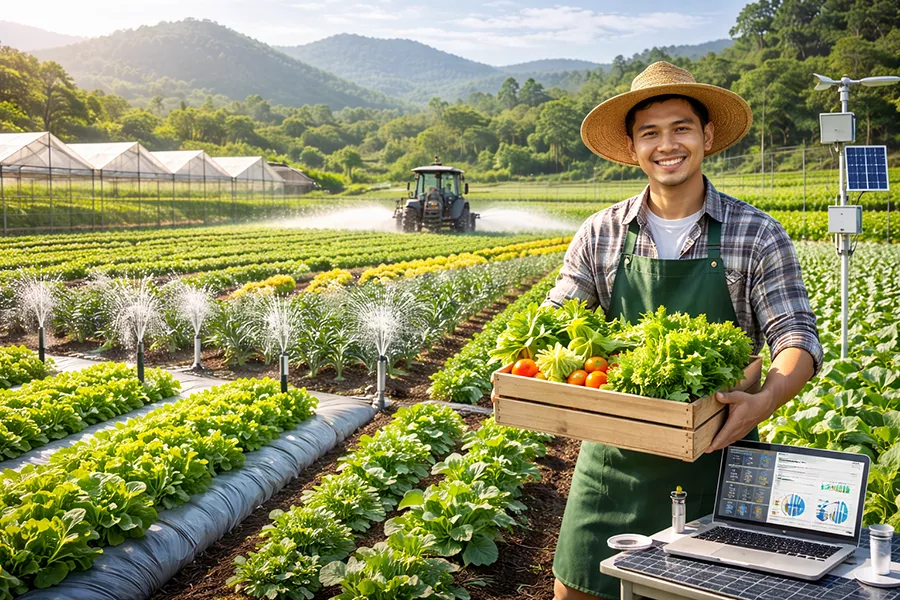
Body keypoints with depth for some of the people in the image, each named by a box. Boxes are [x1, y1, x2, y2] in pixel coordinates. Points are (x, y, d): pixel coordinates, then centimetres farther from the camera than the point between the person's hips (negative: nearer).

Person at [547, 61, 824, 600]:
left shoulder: (758, 235, -5)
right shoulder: (601, 235, 2)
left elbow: (797, 336, -9)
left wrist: (767, 400, -29)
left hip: (713, 454, -1)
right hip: (616, 457, 2)